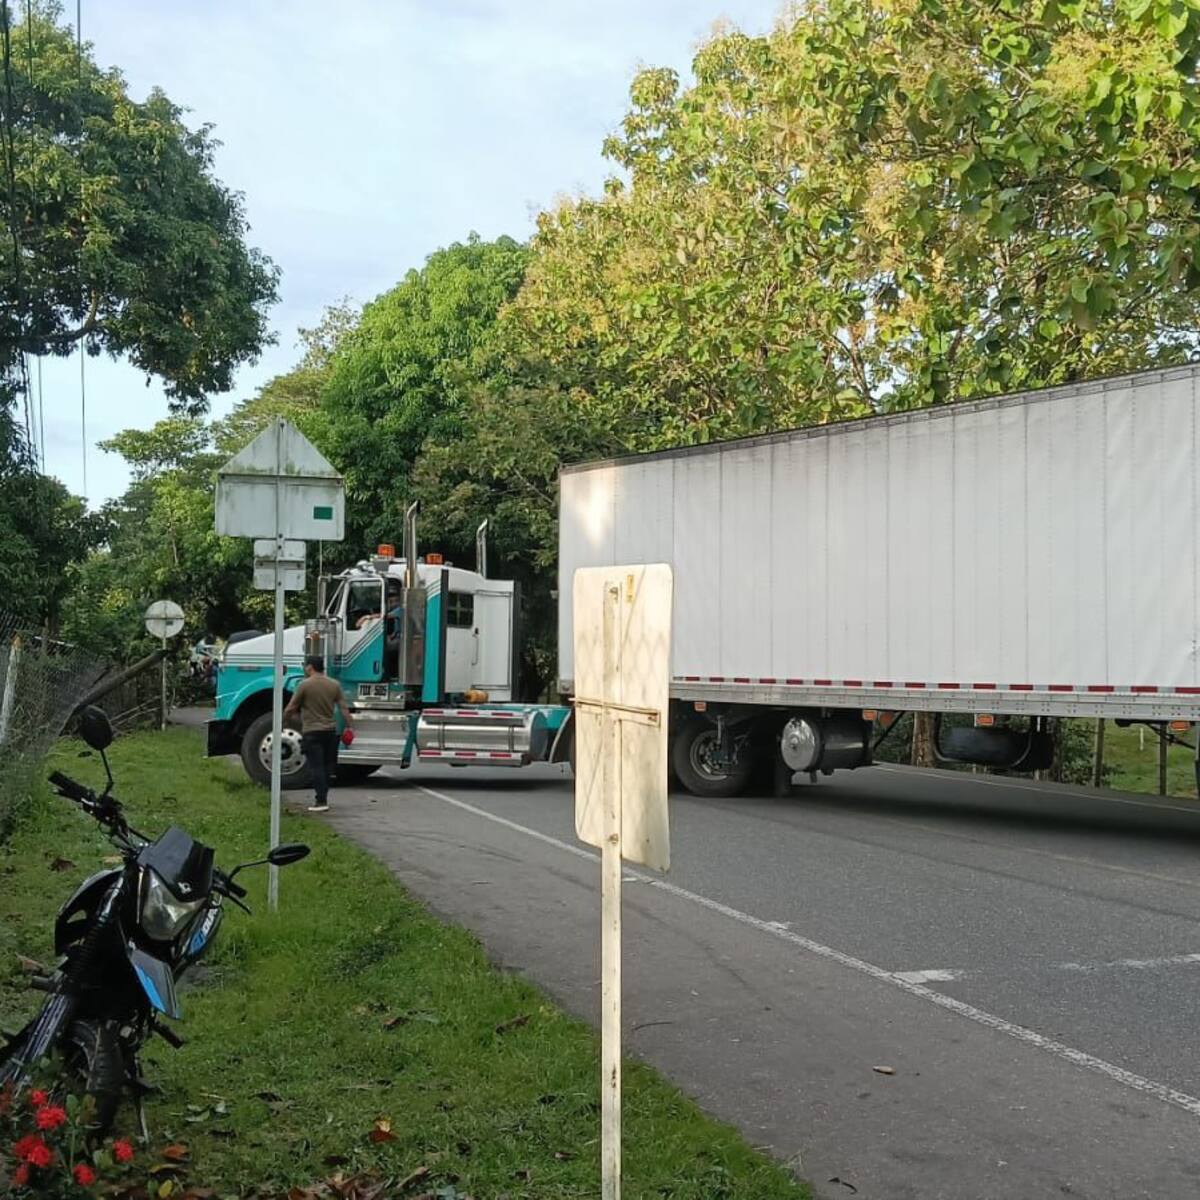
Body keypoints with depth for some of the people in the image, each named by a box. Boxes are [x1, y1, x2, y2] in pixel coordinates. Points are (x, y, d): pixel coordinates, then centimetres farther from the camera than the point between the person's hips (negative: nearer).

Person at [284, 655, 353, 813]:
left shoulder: (305, 685, -9)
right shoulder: (334, 685, 4)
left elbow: (290, 708, -4)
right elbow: (344, 708, 2)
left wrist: (285, 716, 16)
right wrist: (350, 726, 6)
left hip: (312, 732, -5)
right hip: (331, 731, 5)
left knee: (316, 767, -4)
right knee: (326, 767, 13)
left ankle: (321, 801, -9)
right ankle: (322, 797, 20)